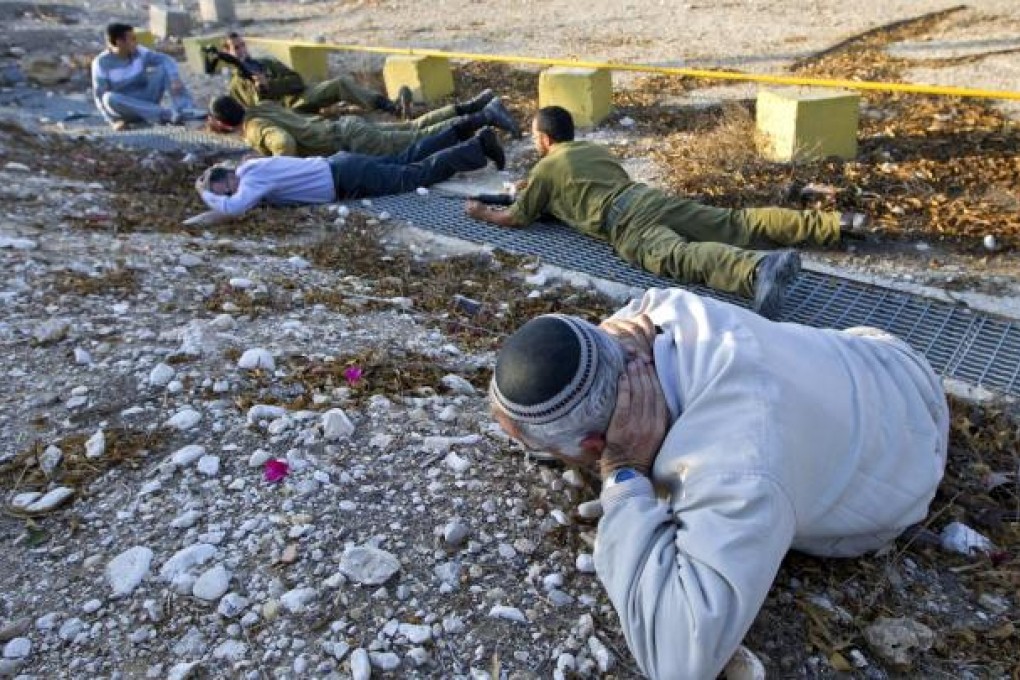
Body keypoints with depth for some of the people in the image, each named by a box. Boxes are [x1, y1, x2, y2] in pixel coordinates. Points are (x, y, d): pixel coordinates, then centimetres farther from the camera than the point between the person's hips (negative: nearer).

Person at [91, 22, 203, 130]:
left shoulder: (139, 52, -6)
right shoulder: (102, 63, -13)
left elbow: (167, 60, -14)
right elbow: (100, 96, -14)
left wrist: (175, 79, -34)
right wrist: (114, 121, -27)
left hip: (147, 101, 2)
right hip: (126, 109, -2)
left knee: (164, 67, -13)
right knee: (110, 98, -37)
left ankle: (185, 109, -34)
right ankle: (166, 114, -42)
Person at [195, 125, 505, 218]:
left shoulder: (253, 178, -21)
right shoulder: (247, 169, 5)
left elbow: (232, 208, -36)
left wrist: (206, 195, -18)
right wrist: (210, 186, 11)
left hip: (347, 179, -8)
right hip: (339, 166, 8)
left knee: (419, 174, 1)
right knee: (405, 161, 21)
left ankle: (479, 146, 8)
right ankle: (461, 134, 32)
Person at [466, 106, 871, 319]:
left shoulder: (546, 169, 17)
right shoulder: (594, 149, 36)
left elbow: (515, 218, 21)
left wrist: (483, 213, 41)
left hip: (625, 223, -7)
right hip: (652, 197, 7)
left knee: (678, 257, -33)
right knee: (738, 223, 1)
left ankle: (758, 270, -62)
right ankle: (836, 225, -8)